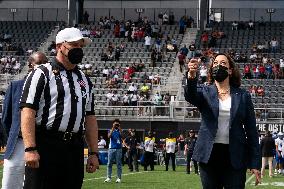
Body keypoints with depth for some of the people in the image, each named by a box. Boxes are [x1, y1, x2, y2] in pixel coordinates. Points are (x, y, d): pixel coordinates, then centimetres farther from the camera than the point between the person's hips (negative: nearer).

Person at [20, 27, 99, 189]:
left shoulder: (85, 80, 20)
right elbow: (28, 111, -10)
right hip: (45, 145, -6)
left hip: (75, 147, 6)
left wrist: (93, 153, 14)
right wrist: (30, 149, -20)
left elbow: (90, 117, 21)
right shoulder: (41, 74, -1)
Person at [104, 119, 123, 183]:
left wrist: (119, 128, -16)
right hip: (111, 148, 1)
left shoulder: (120, 131, 9)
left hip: (118, 149, -1)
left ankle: (118, 178, 3)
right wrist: (113, 128, -14)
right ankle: (108, 178, -1)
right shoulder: (111, 130, 10)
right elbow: (109, 136, -9)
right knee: (109, 164, -3)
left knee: (119, 164, 0)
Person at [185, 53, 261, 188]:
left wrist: (255, 163, -2)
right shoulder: (204, 92, 6)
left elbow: (251, 131, 5)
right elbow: (191, 96, -19)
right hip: (209, 155, 1)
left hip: (235, 157, 0)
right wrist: (191, 76, -41)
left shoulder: (243, 96, 6)